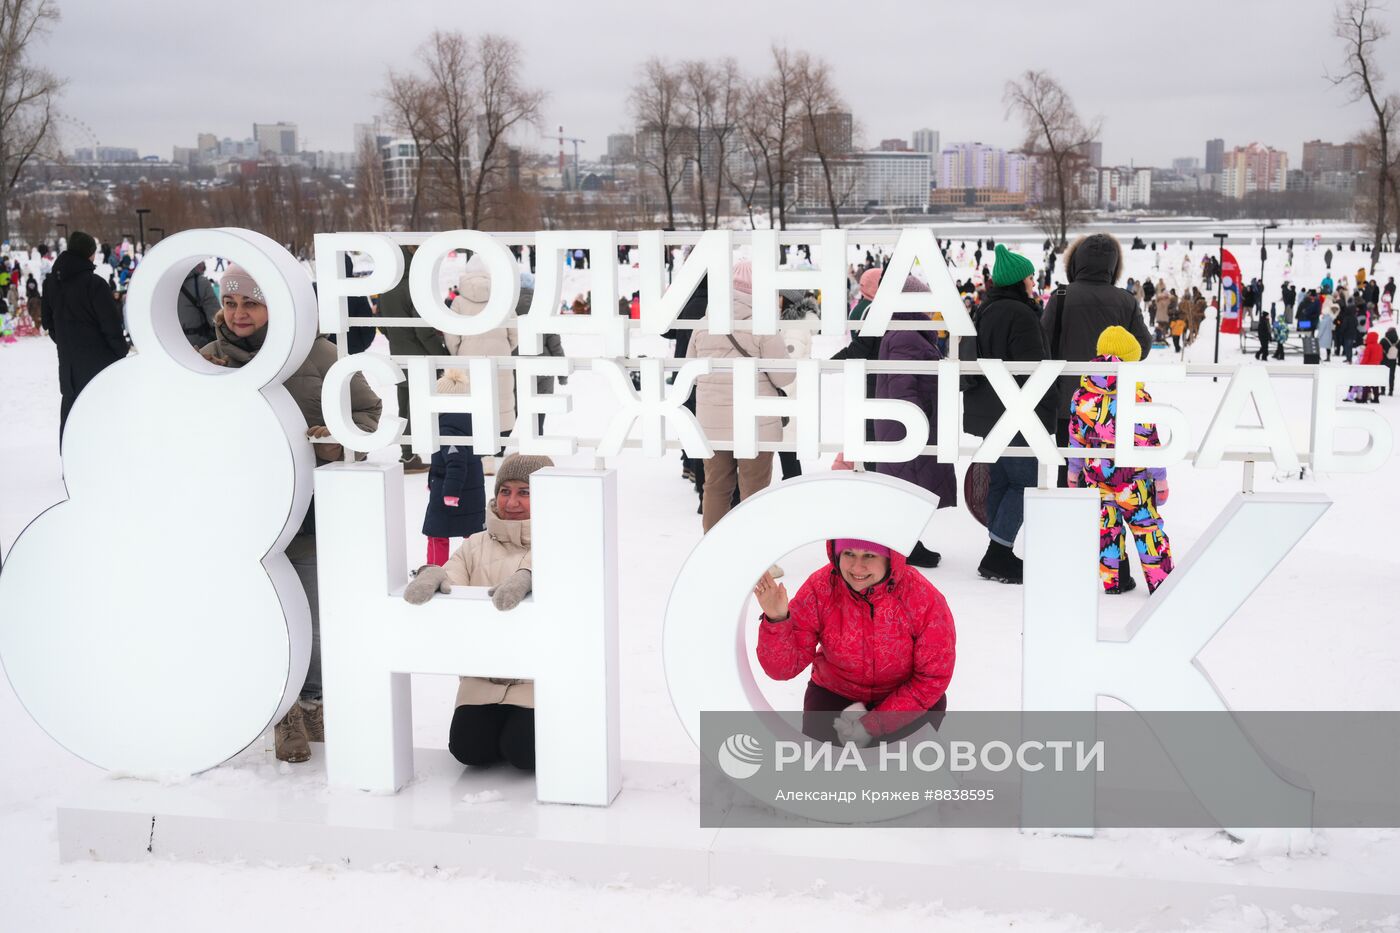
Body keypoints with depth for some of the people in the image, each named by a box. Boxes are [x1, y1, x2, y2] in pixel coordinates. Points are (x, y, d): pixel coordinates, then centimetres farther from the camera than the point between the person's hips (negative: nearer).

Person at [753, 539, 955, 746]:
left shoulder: (925, 599, -25)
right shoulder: (819, 590, -22)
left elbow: (933, 677, -16)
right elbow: (785, 667, -20)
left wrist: (872, 725, -21)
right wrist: (776, 621, -41)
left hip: (900, 695, 0)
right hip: (836, 693, 0)